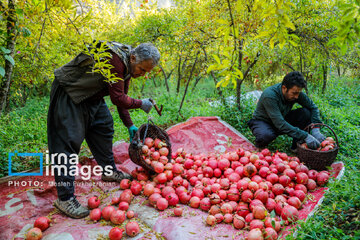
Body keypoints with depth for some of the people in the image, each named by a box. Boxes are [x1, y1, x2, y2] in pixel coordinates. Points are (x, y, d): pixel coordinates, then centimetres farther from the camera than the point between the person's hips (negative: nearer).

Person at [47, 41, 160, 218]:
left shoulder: (127, 66, 3)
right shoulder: (114, 59, -28)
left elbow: (121, 96, 11)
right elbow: (117, 98, -29)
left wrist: (129, 125, 10)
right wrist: (141, 104, -13)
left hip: (91, 96, 10)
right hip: (68, 95, -10)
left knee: (104, 128, 15)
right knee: (68, 141, -12)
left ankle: (109, 172, 33)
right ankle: (65, 198, -8)